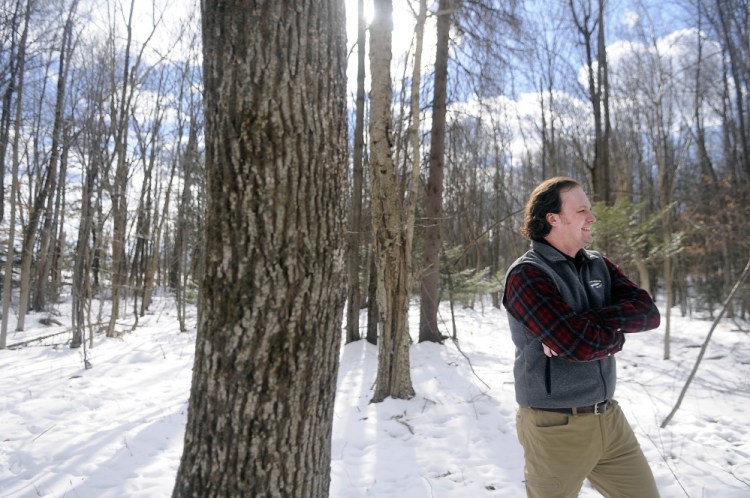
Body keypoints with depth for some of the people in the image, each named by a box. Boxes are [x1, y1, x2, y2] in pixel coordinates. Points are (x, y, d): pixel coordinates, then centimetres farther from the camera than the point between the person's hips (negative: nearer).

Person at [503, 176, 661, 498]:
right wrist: (617, 333, -6)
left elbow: (648, 312, -7)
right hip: (556, 427, -6)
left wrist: (587, 324, -21)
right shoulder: (526, 275, -17)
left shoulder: (599, 266, 7)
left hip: (609, 418, 7)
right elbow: (579, 343, -26)